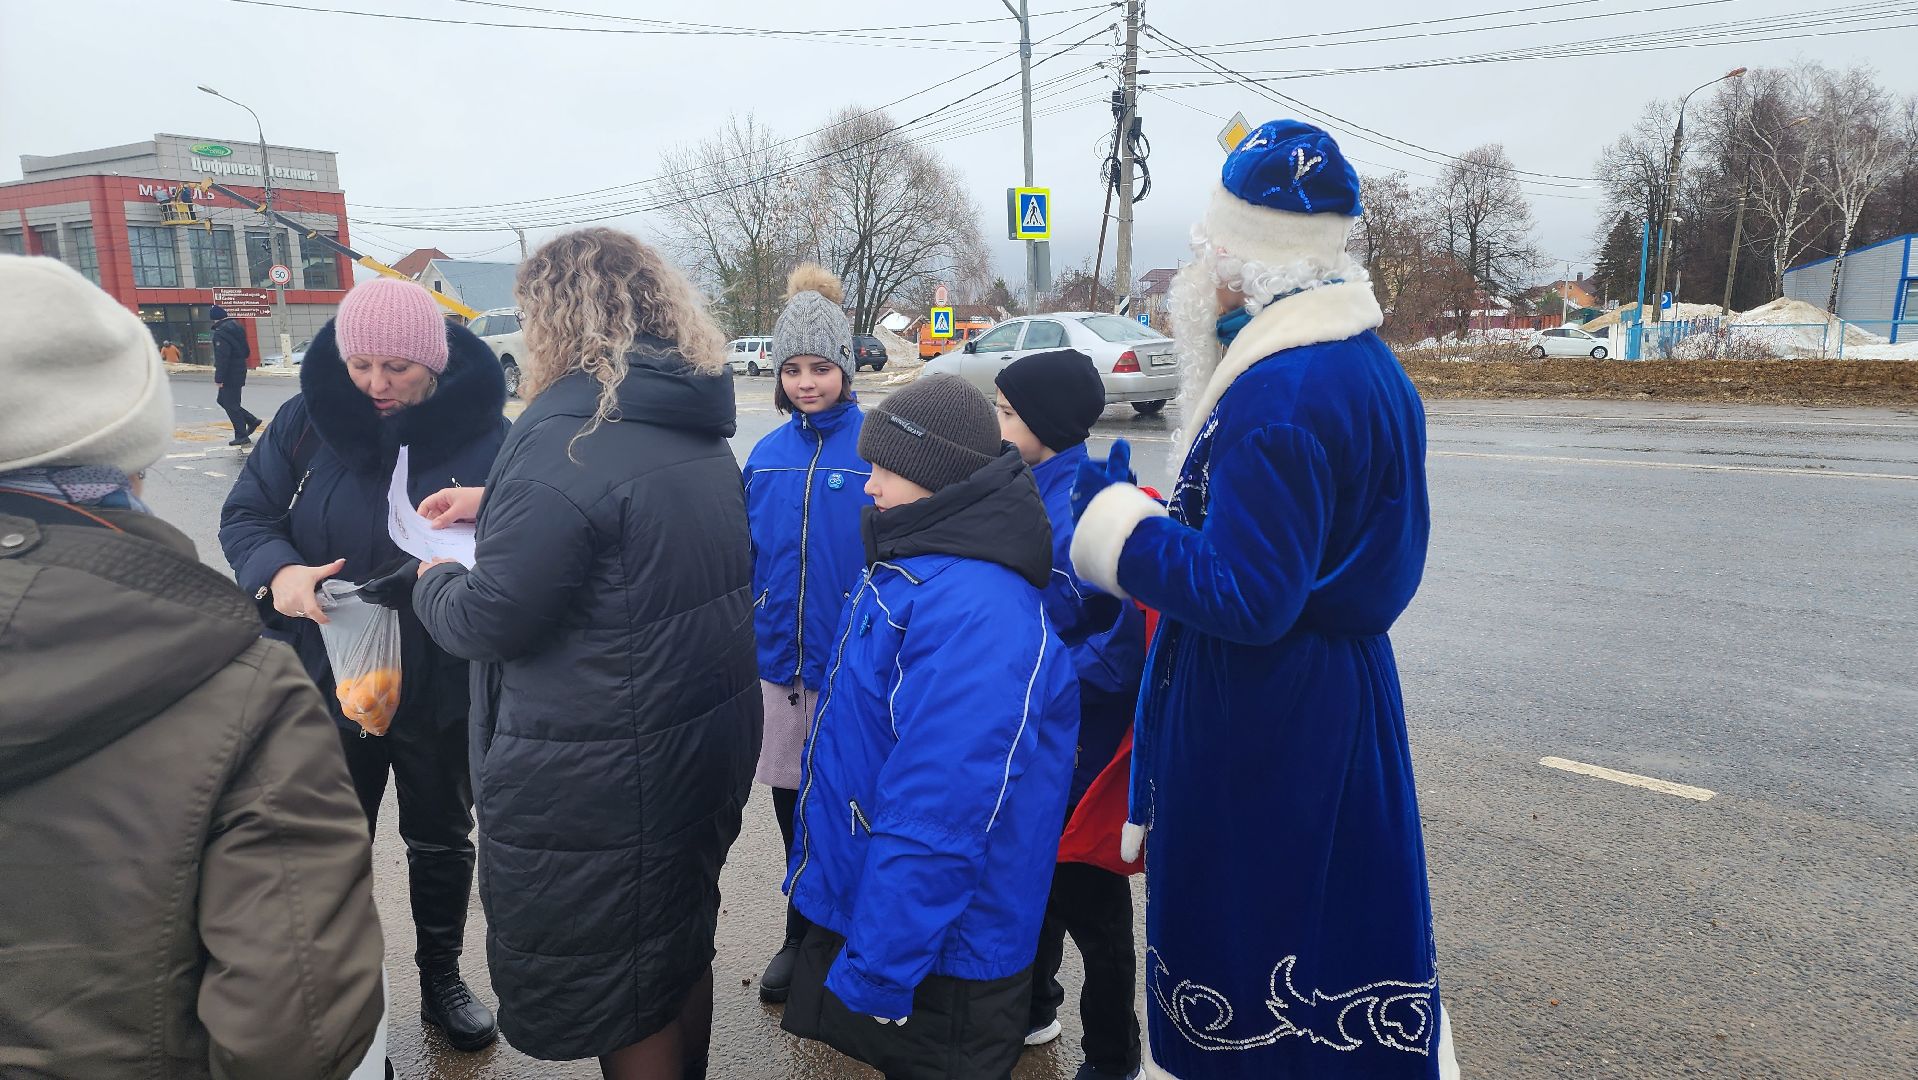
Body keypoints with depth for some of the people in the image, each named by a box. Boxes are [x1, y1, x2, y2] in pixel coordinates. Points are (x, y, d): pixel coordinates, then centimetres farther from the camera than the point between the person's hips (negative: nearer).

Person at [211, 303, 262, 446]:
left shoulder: (220, 333, -18)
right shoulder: (236, 327, 11)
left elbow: (222, 358, -22)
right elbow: (247, 352, 18)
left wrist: (218, 379, -20)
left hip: (230, 374, -9)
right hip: (240, 369, 9)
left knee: (231, 405, -2)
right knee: (222, 400, 20)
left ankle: (242, 436, 0)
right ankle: (252, 420, 18)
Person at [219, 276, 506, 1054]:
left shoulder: (485, 433, -13)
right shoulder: (306, 420, -6)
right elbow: (245, 516, -1)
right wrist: (277, 572, -22)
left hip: (440, 688, -1)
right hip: (329, 678, 2)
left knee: (441, 839, 18)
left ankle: (441, 981, 41)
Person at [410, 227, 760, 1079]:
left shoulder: (570, 436, -22)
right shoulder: (698, 432, 4)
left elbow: (490, 619, -18)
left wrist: (433, 581, 3)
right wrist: (497, 505, 20)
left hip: (599, 778, -8)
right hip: (708, 741, 8)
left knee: (621, 1007, 13)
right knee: (681, 948, 27)